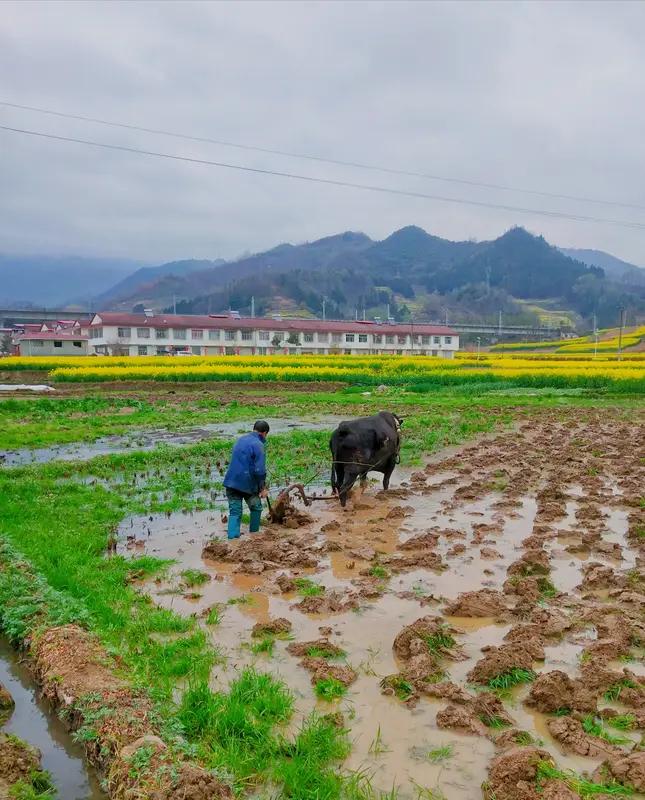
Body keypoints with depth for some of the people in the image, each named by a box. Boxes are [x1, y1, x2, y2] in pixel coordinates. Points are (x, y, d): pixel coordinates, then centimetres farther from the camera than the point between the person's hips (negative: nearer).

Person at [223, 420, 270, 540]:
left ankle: (232, 537, -4)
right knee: (256, 508, 17)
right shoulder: (258, 445, -12)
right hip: (247, 483, -6)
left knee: (234, 511, 6)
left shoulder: (240, 439, 13)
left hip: (231, 482, 6)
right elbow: (260, 470, -16)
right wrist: (263, 487, -4)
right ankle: (254, 533, 27)